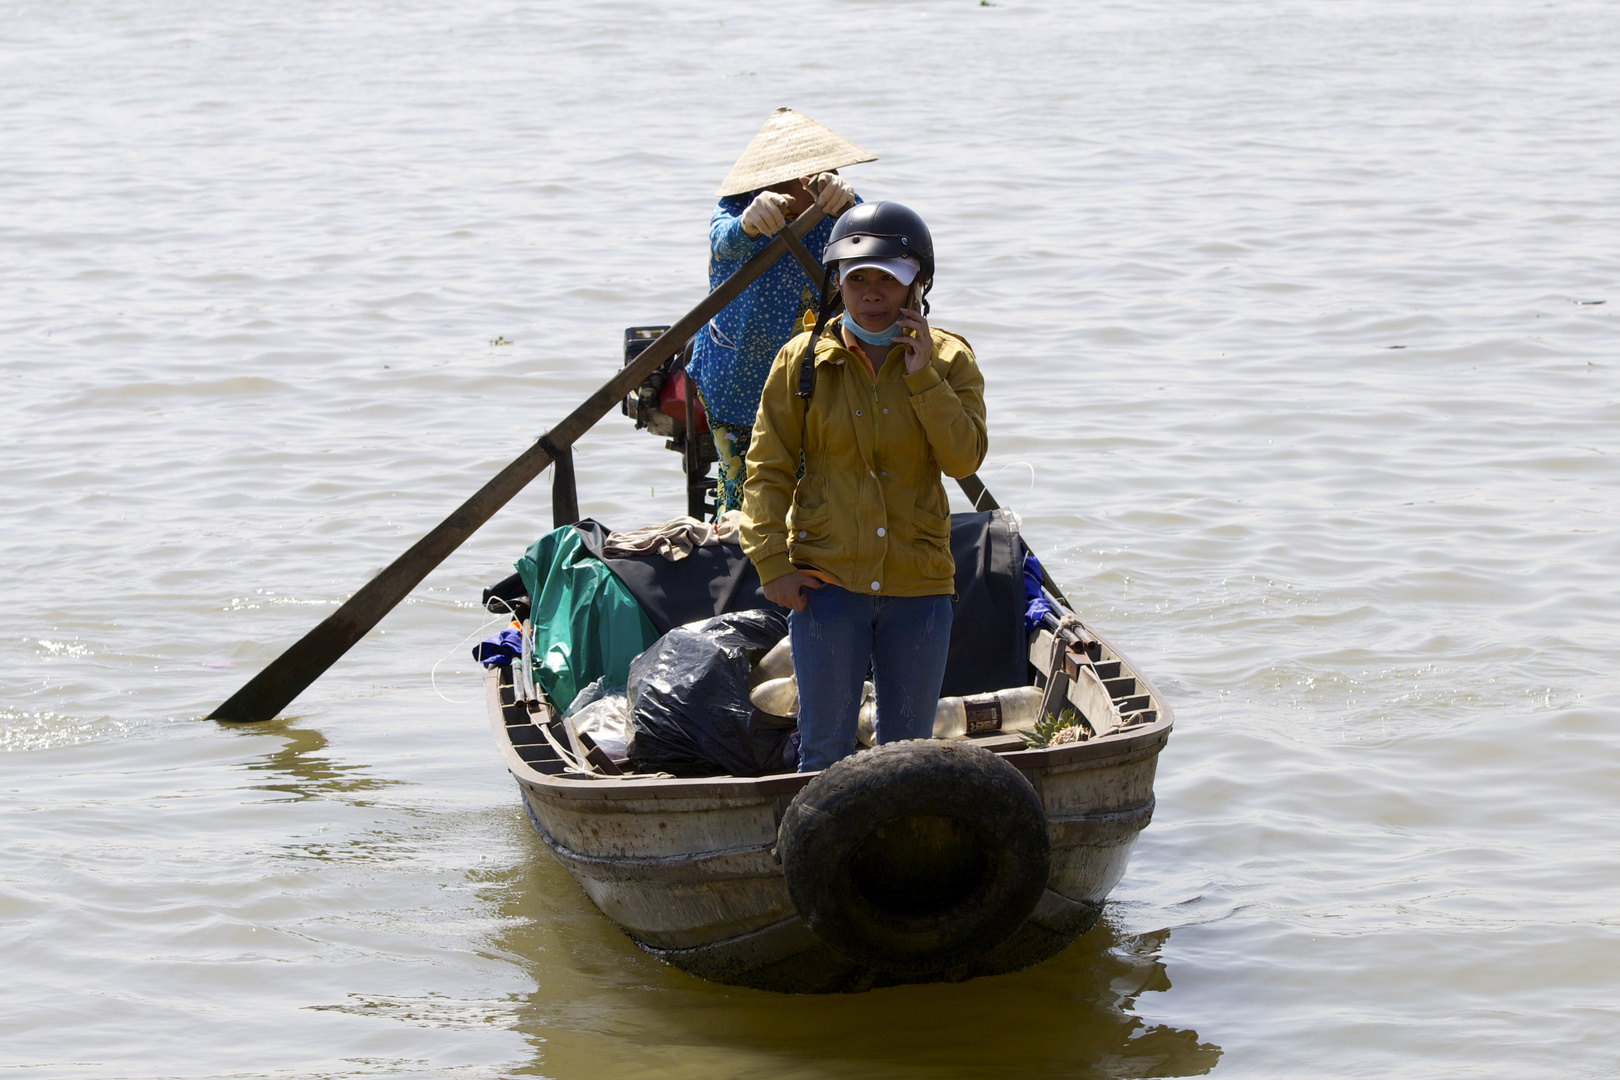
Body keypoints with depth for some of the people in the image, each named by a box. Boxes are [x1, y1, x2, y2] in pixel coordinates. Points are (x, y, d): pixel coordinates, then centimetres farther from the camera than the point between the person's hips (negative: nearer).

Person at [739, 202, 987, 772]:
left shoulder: (949, 360, 2)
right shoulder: (803, 360, -1)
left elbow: (964, 457, -10)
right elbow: (768, 469, 0)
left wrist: (923, 376, -17)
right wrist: (773, 565, -8)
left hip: (919, 581, 2)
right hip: (828, 578, -1)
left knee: (908, 747, 10)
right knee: (826, 747, -1)